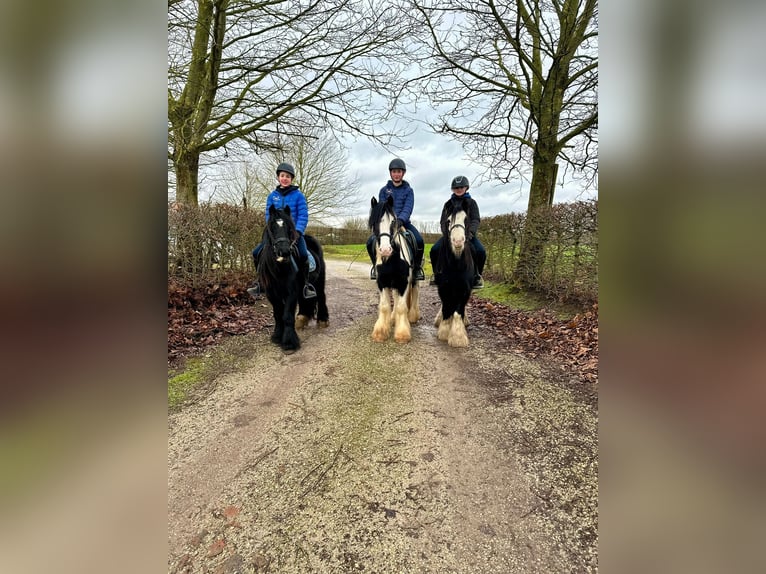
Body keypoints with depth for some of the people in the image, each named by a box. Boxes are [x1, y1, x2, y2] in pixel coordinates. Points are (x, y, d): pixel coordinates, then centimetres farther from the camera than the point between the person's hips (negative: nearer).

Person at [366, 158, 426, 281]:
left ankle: (417, 267, -5)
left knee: (419, 240, -28)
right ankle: (376, 266, 4)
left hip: (404, 222, -1)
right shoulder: (384, 190, 9)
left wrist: (400, 220, -29)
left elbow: (408, 208, -9)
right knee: (371, 242, -23)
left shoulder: (408, 190, 6)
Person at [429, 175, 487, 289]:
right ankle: (438, 275, -1)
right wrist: (446, 233, -11)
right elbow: (443, 221, 9)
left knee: (481, 252, -26)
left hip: (467, 234, -1)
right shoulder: (448, 203, 15)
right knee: (434, 250, -21)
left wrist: (470, 232, -20)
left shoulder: (471, 202, 9)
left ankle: (477, 276, -4)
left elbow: (476, 220, -1)